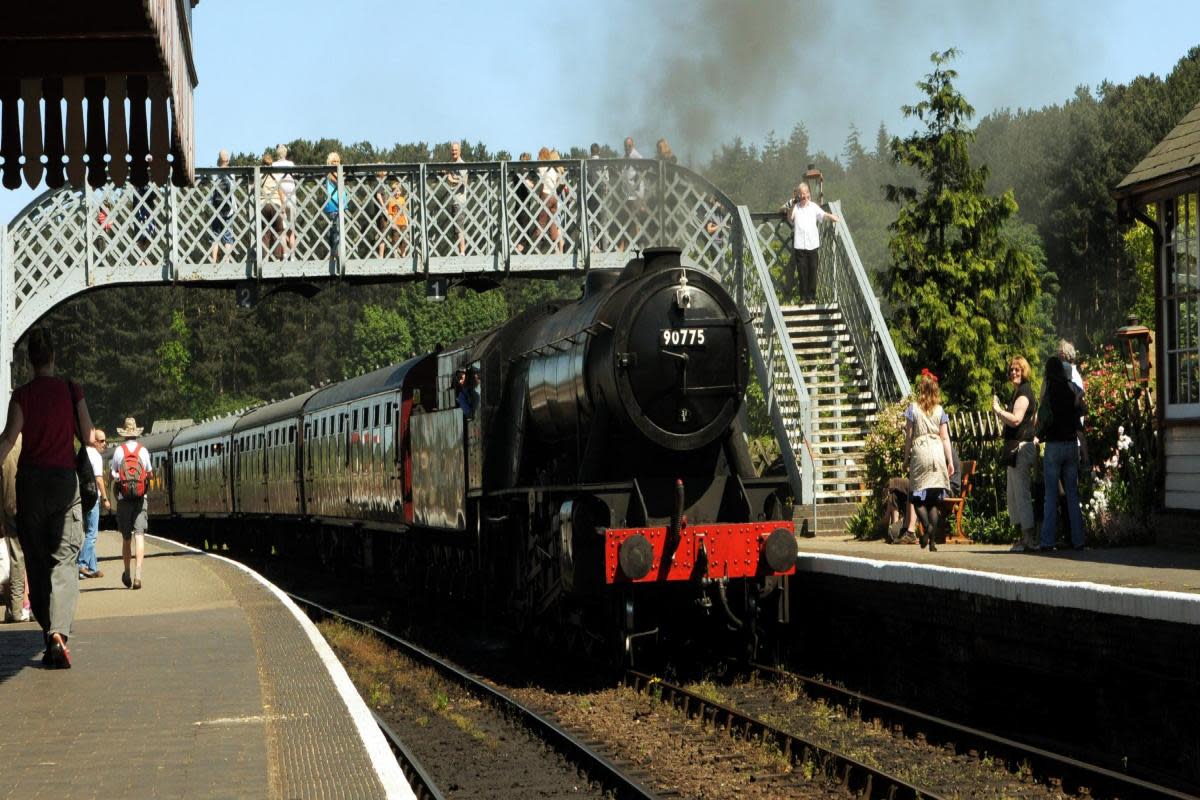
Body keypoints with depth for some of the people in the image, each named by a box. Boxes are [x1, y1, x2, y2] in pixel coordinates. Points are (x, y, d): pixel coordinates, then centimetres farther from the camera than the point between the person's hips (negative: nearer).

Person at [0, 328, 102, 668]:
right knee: (63, 561, -4)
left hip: (30, 479, 0)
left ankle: (48, 634, 12)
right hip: (65, 479, 0)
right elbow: (90, 439, 2)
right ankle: (59, 632, -24)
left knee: (36, 563, 10)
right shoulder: (72, 391, 1)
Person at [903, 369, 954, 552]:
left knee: (918, 496, 3)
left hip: (919, 450, -2)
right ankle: (933, 540, 0)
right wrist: (950, 461, 6)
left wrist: (906, 457, 6)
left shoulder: (913, 408, 0)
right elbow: (945, 437, 4)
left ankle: (927, 525, -24)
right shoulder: (940, 410, 6)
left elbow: (909, 435, -1)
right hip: (937, 452, 2)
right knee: (933, 498, 5)